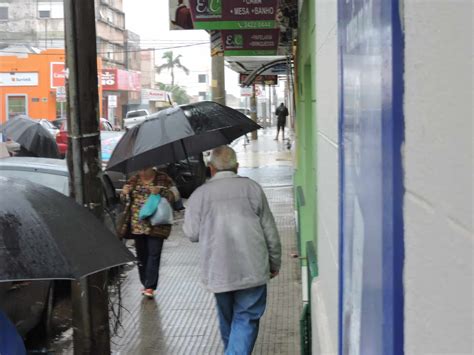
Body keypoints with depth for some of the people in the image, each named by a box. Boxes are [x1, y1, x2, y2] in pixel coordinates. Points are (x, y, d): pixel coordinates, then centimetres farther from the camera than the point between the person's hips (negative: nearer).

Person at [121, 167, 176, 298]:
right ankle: (146, 284, 23)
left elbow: (173, 195, -4)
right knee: (141, 255, 10)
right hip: (137, 225, 4)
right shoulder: (134, 179, 11)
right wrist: (125, 192, -10)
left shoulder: (163, 178, 1)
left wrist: (160, 191, -22)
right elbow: (124, 197, 13)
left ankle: (150, 287, -6)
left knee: (154, 255, -8)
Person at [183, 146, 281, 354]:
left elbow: (192, 234, 2)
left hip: (218, 271, 2)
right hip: (252, 268, -1)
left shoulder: (200, 194, -1)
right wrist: (275, 263, 13)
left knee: (227, 318, 20)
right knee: (246, 318, 3)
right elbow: (270, 231, 2)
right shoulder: (252, 188, 0)